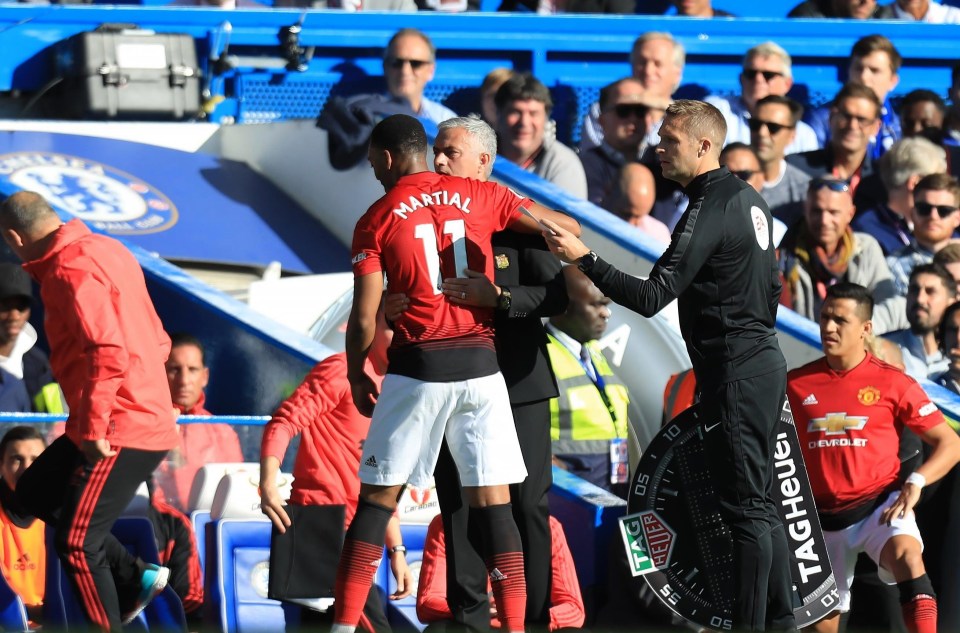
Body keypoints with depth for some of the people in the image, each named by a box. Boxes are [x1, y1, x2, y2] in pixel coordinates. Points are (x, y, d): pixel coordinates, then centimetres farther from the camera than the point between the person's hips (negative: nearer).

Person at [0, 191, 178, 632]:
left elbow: (108, 352, -29)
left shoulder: (70, 271, -18)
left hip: (118, 434, -10)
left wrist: (93, 427, -23)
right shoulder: (105, 251, 12)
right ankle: (137, 576, 18)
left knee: (76, 544, -5)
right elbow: (157, 341, 18)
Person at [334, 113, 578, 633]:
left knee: (376, 501, 7)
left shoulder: (377, 220, 1)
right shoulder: (478, 197, 6)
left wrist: (356, 376, 13)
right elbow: (567, 229, 8)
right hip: (480, 365, 2)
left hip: (418, 367, -2)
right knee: (493, 503, 5)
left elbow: (364, 319, -3)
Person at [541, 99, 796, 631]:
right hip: (762, 362, 10)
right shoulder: (747, 198, 13)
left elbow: (652, 297, -25)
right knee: (759, 505, 15)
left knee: (746, 509, -8)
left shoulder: (708, 211, -18)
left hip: (735, 376, -10)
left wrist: (584, 258, -27)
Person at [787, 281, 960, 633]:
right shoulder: (796, 384, 4)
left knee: (907, 554, -36)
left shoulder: (892, 383, -2)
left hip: (879, 504, -3)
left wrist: (915, 482, -17)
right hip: (823, 516, 3)